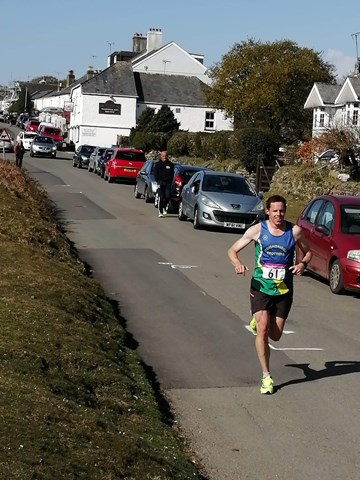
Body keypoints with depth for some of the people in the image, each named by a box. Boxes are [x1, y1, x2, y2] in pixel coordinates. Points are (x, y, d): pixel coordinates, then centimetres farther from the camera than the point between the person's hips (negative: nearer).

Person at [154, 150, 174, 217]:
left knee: (167, 196, -9)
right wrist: (158, 181, -4)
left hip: (168, 182, 1)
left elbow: (172, 174, 12)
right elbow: (155, 173, 6)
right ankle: (160, 212, -1)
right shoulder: (158, 164, 6)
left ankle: (165, 208, 17)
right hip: (160, 182, -1)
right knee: (161, 197, -5)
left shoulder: (170, 164, 10)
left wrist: (170, 181, 2)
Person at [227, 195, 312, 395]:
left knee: (275, 335, 8)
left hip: (284, 290, 2)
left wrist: (303, 263, -10)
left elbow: (308, 252, 13)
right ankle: (267, 377, -4)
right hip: (261, 287, -2)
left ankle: (257, 322, 44)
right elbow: (233, 250, 2)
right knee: (262, 330, -15)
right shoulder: (257, 230, -4)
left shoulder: (295, 231, -1)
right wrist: (237, 264, -20)